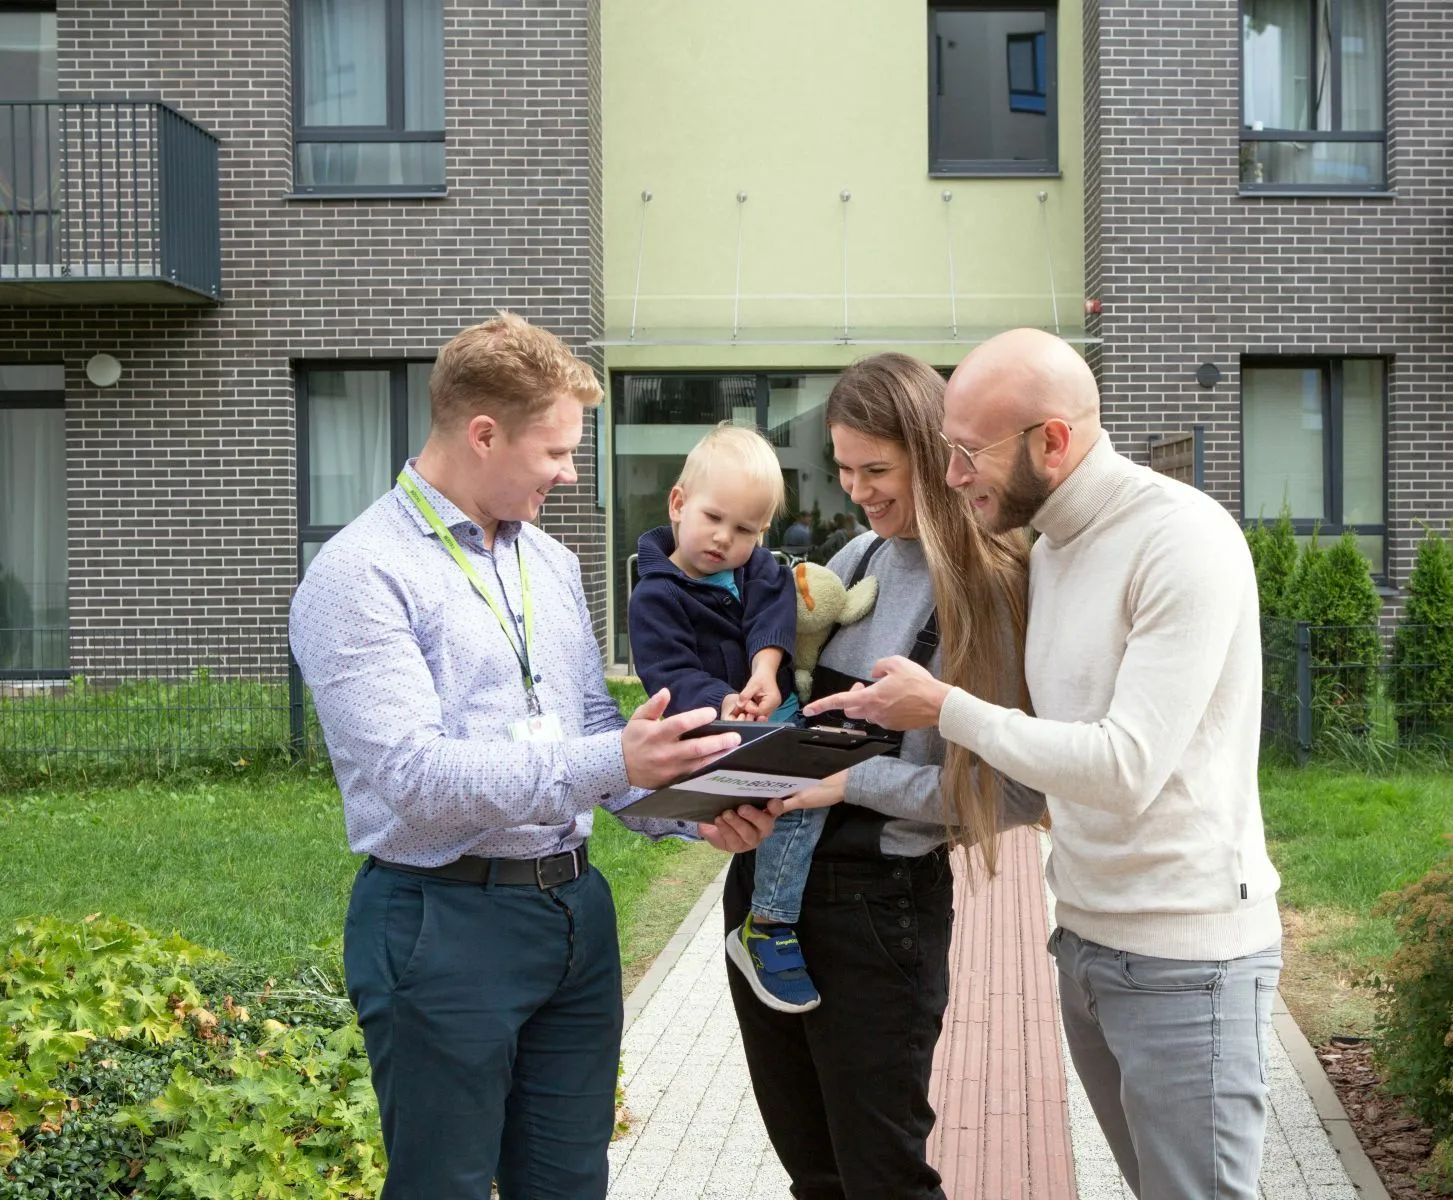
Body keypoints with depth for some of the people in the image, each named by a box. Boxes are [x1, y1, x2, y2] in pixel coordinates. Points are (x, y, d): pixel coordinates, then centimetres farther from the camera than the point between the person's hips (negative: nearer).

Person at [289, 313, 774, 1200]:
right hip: (445, 923, -7)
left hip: (576, 907, 7)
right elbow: (412, 777, -22)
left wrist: (694, 812, -3)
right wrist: (608, 766, -29)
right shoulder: (361, 575, -12)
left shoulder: (551, 562, 12)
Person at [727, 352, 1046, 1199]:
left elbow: (1022, 791, -17)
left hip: (879, 901, -7)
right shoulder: (856, 561, 6)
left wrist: (858, 781, -20)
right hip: (767, 883, 7)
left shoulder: (991, 589, -13)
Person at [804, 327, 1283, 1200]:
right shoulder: (1050, 550, 11)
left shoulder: (1184, 539, -16)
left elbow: (1126, 768, -22)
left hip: (1185, 959, -8)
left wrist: (944, 708, -13)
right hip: (1086, 944, 8)